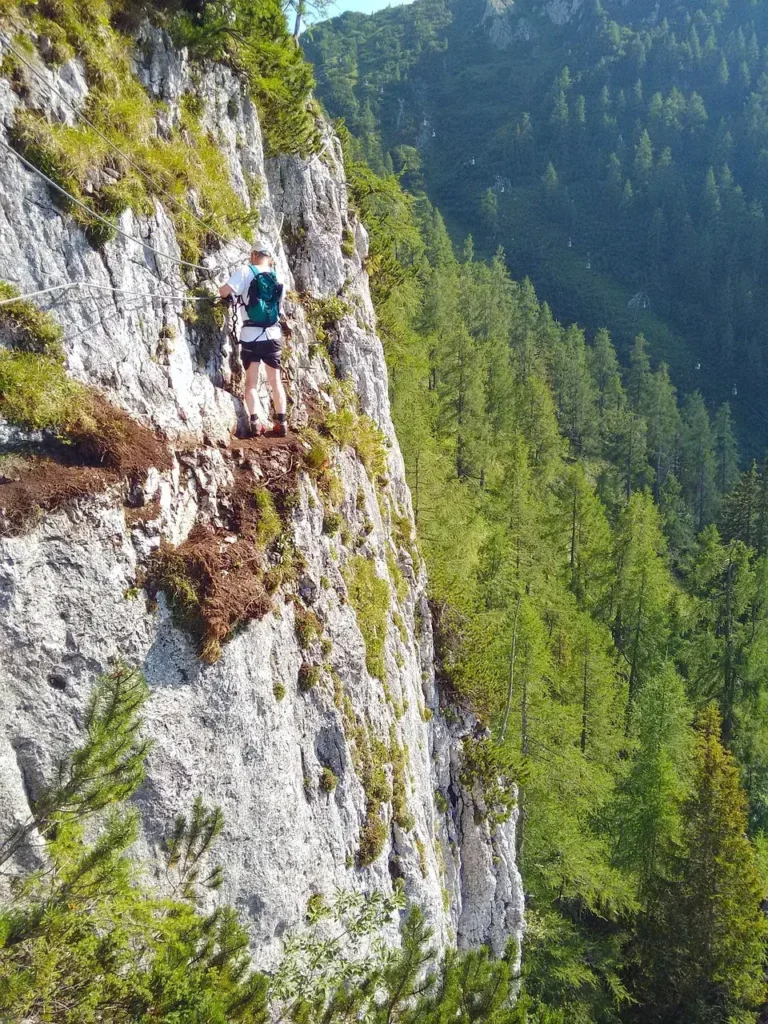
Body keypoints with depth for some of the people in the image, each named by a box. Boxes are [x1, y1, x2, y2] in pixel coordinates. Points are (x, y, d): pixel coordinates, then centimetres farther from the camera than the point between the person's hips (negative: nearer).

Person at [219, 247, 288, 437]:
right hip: (272, 335, 3)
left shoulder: (246, 271, -3)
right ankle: (282, 423, 8)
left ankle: (254, 423, -6)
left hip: (251, 335, -3)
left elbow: (225, 291, -13)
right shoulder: (276, 278, 9)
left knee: (251, 381, 3)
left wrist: (230, 294, 10)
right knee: (275, 380, 10)